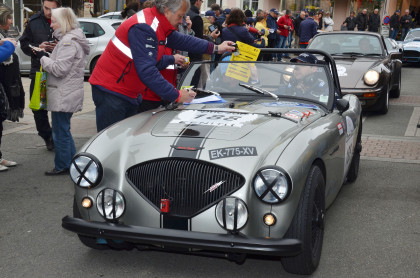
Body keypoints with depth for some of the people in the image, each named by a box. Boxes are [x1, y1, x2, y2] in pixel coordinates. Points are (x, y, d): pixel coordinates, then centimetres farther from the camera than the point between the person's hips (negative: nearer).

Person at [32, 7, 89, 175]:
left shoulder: (68, 41, -17)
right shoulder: (72, 39, 17)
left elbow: (59, 69, -21)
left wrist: (43, 57, -10)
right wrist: (45, 57, 8)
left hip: (63, 96, -11)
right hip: (67, 94, 11)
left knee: (60, 132, -2)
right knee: (64, 130, 18)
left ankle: (62, 166, 7)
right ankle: (73, 162, 26)